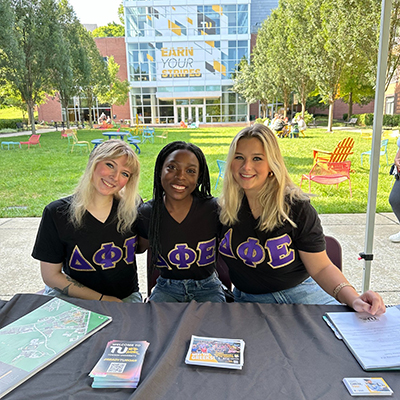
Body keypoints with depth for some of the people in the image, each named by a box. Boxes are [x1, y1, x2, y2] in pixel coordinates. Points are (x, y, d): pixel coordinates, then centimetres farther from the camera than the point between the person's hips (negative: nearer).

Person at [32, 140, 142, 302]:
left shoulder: (133, 208, -7)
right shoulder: (56, 213, -11)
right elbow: (51, 275, -6)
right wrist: (101, 299, -11)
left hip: (127, 297, 1)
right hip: (75, 298, 0)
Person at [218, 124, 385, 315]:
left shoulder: (297, 207, -12)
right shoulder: (225, 206, -5)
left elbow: (320, 268, -9)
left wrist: (353, 298, -25)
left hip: (299, 291, -1)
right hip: (248, 299, 1)